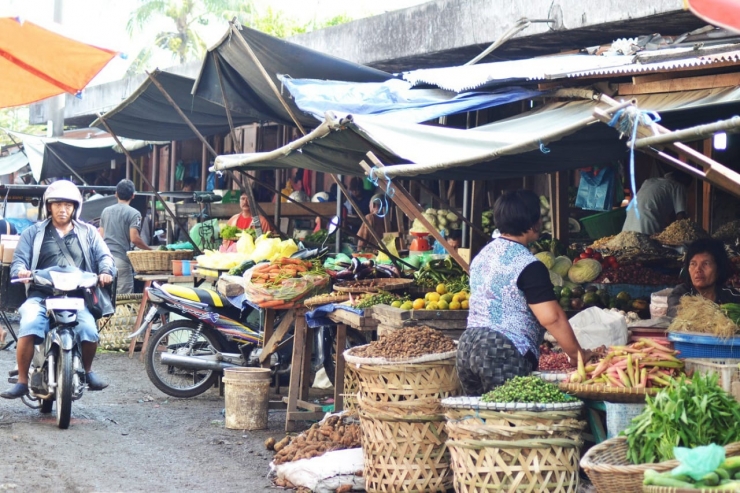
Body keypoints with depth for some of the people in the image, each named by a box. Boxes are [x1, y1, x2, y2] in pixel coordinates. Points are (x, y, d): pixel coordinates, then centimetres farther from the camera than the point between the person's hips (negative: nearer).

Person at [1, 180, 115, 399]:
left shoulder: (88, 233, 20)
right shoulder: (33, 233, 17)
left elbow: (104, 256, 11)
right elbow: (19, 260, 8)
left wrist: (105, 271, -12)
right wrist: (21, 271, -17)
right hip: (41, 296, 0)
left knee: (89, 331, -26)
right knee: (28, 329, -30)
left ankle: (87, 371, 6)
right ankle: (22, 381, -14)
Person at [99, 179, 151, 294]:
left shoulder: (106, 211, 14)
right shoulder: (134, 213, -4)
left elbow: (100, 236, 16)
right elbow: (134, 238, -13)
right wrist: (150, 249, 0)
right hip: (121, 259, -6)